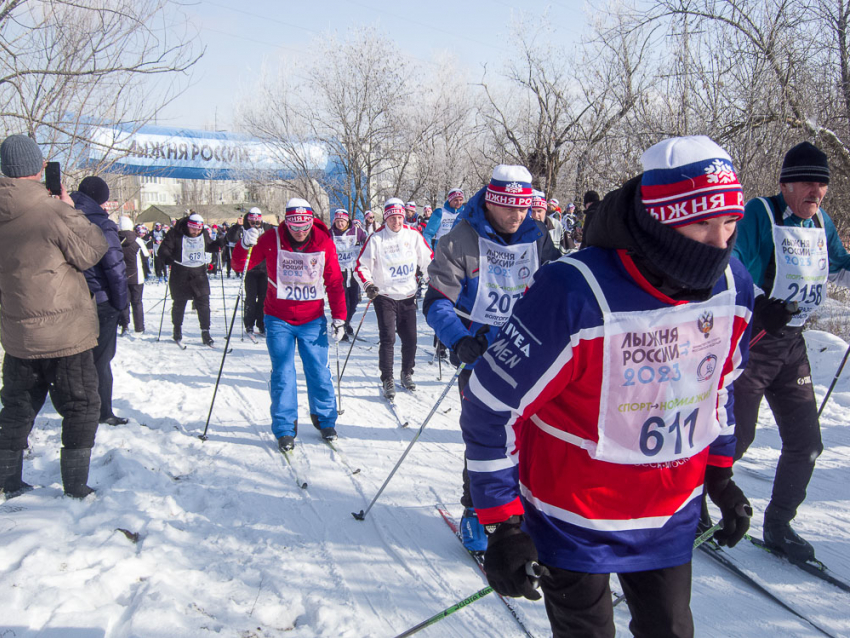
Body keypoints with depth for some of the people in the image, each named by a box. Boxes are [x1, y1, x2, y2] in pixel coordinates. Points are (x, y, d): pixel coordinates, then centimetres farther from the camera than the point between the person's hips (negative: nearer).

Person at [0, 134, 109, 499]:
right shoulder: (55, 213, -19)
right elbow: (91, 252, -9)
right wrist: (72, 212, 1)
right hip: (66, 332, -6)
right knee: (81, 407, 7)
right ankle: (76, 488, 10)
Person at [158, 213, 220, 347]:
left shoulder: (204, 234, 2)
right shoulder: (175, 234, -10)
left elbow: (209, 247, 19)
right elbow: (163, 249, -11)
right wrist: (169, 260, -30)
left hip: (199, 273, 3)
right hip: (180, 274, -3)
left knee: (203, 303, -3)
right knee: (179, 303, 10)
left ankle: (205, 333, 5)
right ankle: (177, 331, 29)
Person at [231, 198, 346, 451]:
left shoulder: (324, 242, -7)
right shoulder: (272, 239, -9)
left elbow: (334, 282, 1)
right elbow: (240, 265, -5)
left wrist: (339, 317, 0)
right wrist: (245, 245, -26)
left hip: (313, 320, 1)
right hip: (279, 320, 0)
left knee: (319, 371, 3)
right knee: (282, 374, 0)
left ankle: (325, 419, 23)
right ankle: (285, 429, 11)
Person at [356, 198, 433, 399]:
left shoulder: (413, 235, 1)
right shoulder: (376, 238, -6)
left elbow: (428, 260, 10)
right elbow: (362, 266, -5)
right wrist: (368, 285, -20)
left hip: (408, 296, 3)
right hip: (384, 296, -3)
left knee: (410, 339, 6)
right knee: (387, 338, -9)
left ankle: (407, 373, 28)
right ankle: (387, 379, 4)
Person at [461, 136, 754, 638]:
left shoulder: (733, 285, -9)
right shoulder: (575, 294, -29)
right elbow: (491, 408, -22)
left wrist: (720, 474, 14)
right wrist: (503, 523, -18)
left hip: (673, 512, 5)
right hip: (576, 516, -5)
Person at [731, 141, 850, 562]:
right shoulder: (759, 214, -14)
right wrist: (761, 307, -34)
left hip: (791, 345, 7)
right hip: (750, 343, -7)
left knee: (806, 443, 8)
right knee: (735, 438, -1)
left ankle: (778, 526, 25)